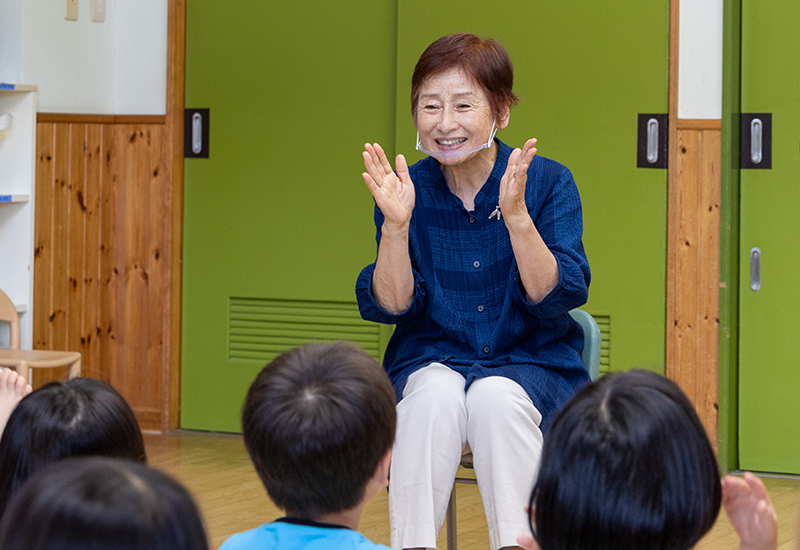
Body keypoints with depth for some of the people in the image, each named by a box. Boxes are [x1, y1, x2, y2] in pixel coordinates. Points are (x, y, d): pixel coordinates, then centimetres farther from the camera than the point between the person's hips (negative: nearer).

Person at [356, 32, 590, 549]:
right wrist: (396, 224, -21)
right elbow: (390, 306, -6)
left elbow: (556, 298, -15)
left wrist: (516, 216, -28)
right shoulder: (409, 188, 0)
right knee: (435, 395, -32)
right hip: (433, 360, 1)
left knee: (495, 397, -33)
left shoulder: (549, 182, -6)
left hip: (532, 365, -1)